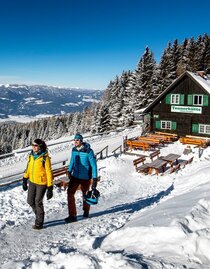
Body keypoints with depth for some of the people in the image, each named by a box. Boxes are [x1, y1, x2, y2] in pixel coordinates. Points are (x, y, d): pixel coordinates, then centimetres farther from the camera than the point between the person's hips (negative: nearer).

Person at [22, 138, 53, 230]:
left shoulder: (45, 158, -20)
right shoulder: (31, 156, 0)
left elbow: (49, 173, -17)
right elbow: (28, 167, 13)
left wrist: (50, 188, -17)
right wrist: (25, 180, 14)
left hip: (41, 183, -6)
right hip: (32, 181, 6)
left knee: (38, 202, 1)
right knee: (30, 201, 12)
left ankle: (39, 223, 20)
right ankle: (39, 215, 37)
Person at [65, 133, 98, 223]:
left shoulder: (88, 151, -18)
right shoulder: (74, 150, -1)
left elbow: (93, 165, -14)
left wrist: (95, 179, -16)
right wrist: (69, 170, 15)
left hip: (85, 178, -4)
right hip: (75, 176, 4)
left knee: (85, 194, 14)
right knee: (70, 193, -9)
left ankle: (86, 211, 39)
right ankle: (72, 215, -2)